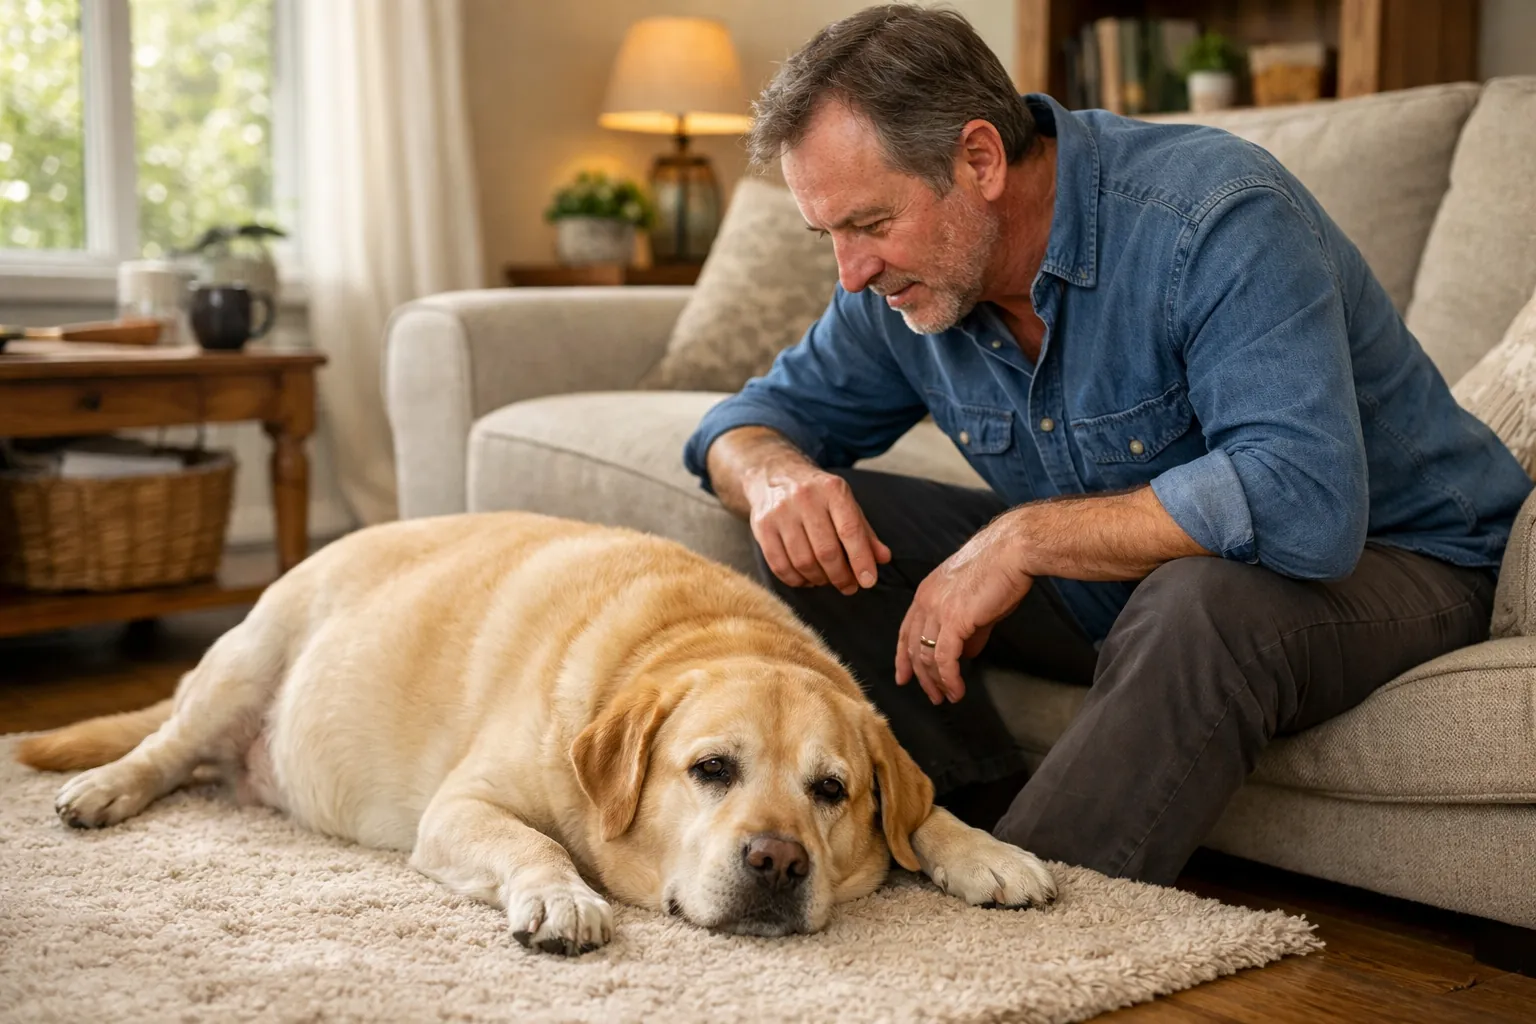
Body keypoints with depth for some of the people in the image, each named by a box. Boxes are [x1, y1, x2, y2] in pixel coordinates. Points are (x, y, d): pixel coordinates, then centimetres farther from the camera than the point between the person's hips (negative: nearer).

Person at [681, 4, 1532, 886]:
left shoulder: (1217, 218, -30)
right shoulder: (905, 284, -8)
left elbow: (1302, 505, -41)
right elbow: (763, 414, 5)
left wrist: (1023, 536, -36)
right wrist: (776, 476, -21)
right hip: (1119, 582, 7)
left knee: (1201, 600, -42)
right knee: (824, 527, -7)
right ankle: (985, 820, -11)